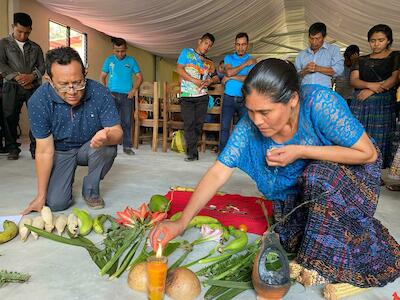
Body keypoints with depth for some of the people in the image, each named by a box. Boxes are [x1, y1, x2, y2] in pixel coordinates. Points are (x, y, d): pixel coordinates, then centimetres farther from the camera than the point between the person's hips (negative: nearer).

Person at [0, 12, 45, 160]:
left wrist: (32, 76, -11)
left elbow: (42, 66, 9)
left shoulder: (35, 47, 16)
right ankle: (13, 149, 11)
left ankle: (36, 148, 3)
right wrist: (17, 77, -13)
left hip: (33, 86, 1)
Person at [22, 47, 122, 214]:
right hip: (61, 152, 0)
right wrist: (41, 196, -15)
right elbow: (45, 151, -19)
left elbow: (117, 132, -23)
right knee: (55, 203, -15)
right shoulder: (38, 101, -24)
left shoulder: (100, 94, -25)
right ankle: (67, 178, 22)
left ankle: (91, 190, -5)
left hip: (91, 148, 1)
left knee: (107, 148, -33)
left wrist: (107, 137, -50)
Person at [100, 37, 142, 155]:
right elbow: (102, 77, 8)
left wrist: (134, 90, -5)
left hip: (127, 96, 0)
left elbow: (139, 77, 8)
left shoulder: (131, 61, 6)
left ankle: (127, 146, 10)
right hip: (112, 95, 0)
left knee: (127, 122, 3)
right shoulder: (109, 60, 7)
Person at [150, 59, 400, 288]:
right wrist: (181, 223, -29)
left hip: (351, 173, -3)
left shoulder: (319, 102, -35)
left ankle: (334, 265, -11)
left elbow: (368, 153, -26)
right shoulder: (250, 126, -25)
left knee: (321, 176, -34)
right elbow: (217, 174, -23)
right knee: (291, 241, -1)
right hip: (298, 187, 4)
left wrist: (301, 151, -35)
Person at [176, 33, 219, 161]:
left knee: (198, 123, 2)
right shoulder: (187, 52, 9)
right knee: (189, 123, -7)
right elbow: (179, 69, -3)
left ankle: (191, 150, 13)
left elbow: (216, 77, 21)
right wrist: (195, 81, -11)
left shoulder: (208, 62, 19)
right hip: (187, 96, -4)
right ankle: (192, 153, -1)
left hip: (202, 97, 4)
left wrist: (210, 80, -3)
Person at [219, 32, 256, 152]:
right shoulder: (228, 58, 11)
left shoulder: (252, 60, 6)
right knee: (225, 127, -3)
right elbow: (229, 72, -9)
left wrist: (231, 77, -8)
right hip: (229, 98, 1)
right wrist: (245, 64, -5)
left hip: (244, 99, 0)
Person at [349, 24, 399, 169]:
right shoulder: (362, 60, 19)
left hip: (384, 103, -2)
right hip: (360, 103, 3)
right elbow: (353, 80, 6)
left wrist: (371, 91, -13)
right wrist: (370, 85, -14)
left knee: (379, 140, -7)